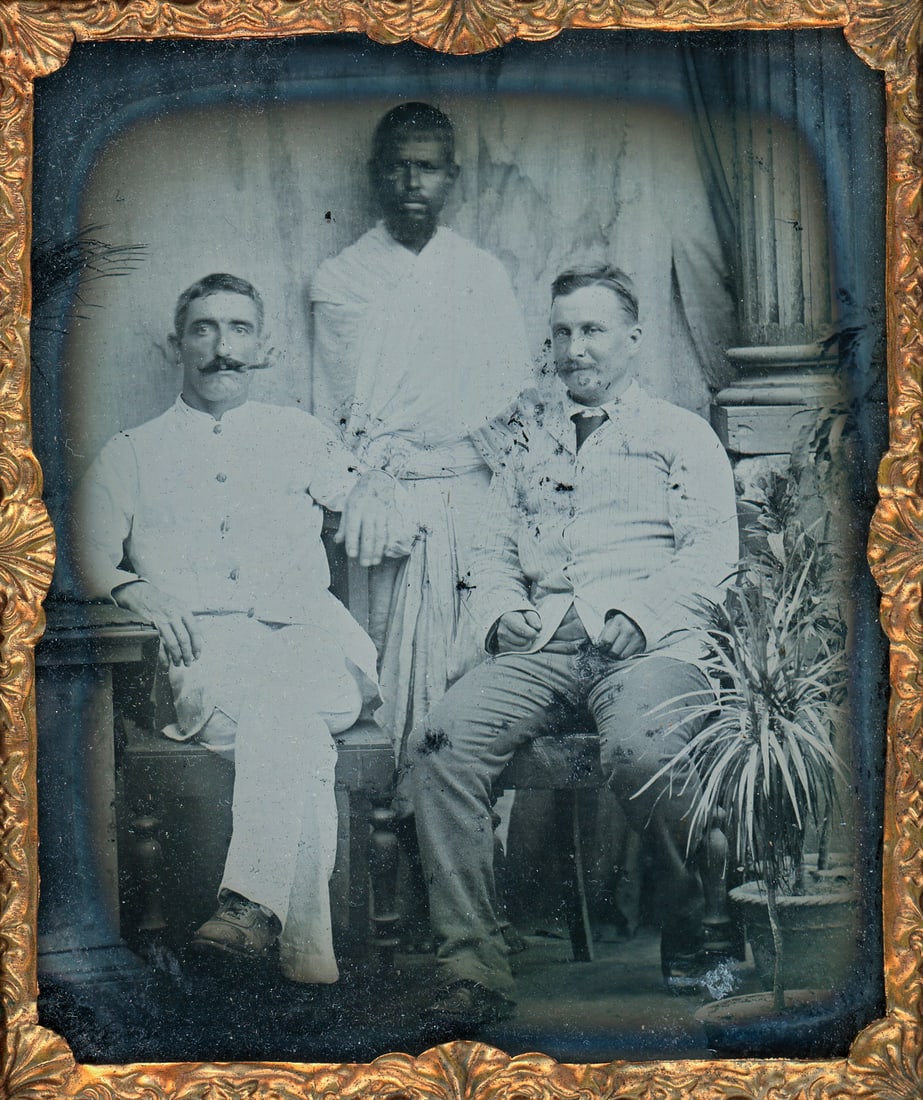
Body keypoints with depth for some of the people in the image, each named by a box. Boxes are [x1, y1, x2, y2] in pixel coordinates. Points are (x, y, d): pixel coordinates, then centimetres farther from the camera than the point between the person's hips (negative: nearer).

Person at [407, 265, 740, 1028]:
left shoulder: (680, 434, 16)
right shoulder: (532, 437, 28)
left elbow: (712, 552, 4)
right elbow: (495, 548, 24)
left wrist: (635, 611, -12)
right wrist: (502, 610, 3)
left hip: (647, 644, -3)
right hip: (539, 645, 4)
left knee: (641, 750, -36)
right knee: (440, 743, -25)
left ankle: (704, 940, -10)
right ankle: (473, 966, -21)